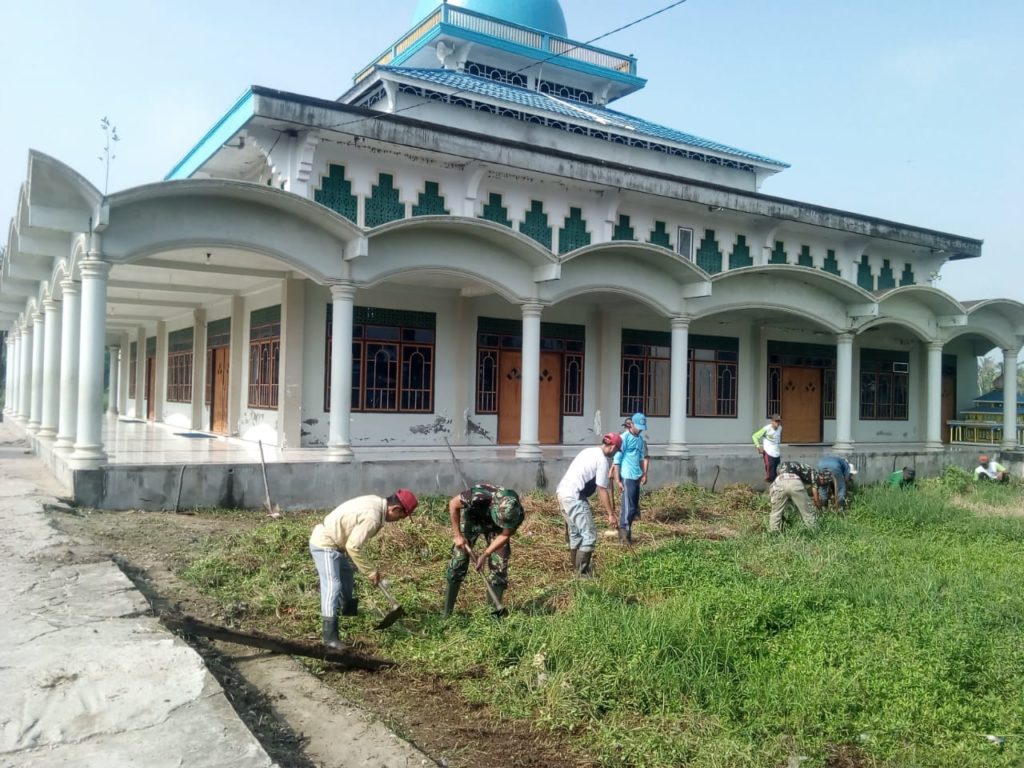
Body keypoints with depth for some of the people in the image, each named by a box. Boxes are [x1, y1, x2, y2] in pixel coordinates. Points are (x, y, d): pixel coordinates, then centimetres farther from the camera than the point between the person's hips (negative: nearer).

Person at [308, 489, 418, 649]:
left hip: (328, 540, 11)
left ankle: (349, 611, 50)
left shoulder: (376, 503, 2)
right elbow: (353, 547, -26)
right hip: (324, 545, -11)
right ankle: (330, 637, -22)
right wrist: (370, 571, -17)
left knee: (347, 574, 27)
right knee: (332, 586, -17)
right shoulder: (372, 517, -28)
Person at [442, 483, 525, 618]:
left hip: (494, 526, 2)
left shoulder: (516, 514, -34)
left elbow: (505, 535, -16)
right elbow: (453, 504, -24)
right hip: (471, 519, -2)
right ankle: (447, 612, 4)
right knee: (458, 562, -5)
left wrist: (485, 554, -21)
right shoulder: (478, 496, -43)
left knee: (500, 566, -6)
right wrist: (457, 535, -19)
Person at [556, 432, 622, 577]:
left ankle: (577, 567, 29)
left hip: (562, 492, 9)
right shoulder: (602, 460, -9)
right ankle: (582, 573, 2)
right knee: (589, 534, -1)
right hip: (574, 497, -9)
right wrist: (610, 513, 1)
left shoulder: (589, 451, 18)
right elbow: (602, 490, -8)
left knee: (575, 533, 20)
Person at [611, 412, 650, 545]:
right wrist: (617, 480, -15)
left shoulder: (641, 439, 11)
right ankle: (624, 533, 4)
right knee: (628, 506, -6)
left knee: (634, 506, 12)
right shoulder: (624, 438, -10)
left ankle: (625, 532, 23)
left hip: (637, 477, 8)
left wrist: (644, 474, 14)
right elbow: (616, 460, -12)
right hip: (627, 477, -8)